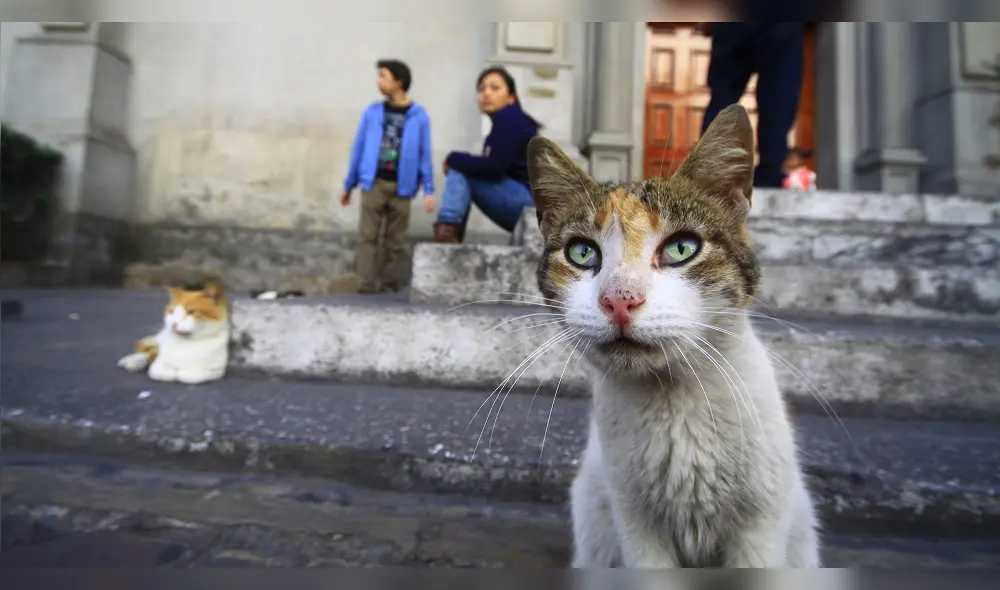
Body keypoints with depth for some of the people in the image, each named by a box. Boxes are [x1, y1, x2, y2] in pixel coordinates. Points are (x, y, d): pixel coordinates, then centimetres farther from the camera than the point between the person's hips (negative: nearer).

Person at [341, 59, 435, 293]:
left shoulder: (419, 116, 2)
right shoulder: (372, 111, 6)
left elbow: (425, 155, 1)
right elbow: (359, 148, 8)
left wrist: (428, 190, -6)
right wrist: (349, 185, 9)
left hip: (401, 186, -1)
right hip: (373, 183, 1)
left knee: (395, 241, 5)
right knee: (368, 236, -3)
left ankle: (388, 286, 16)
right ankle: (368, 286, 0)